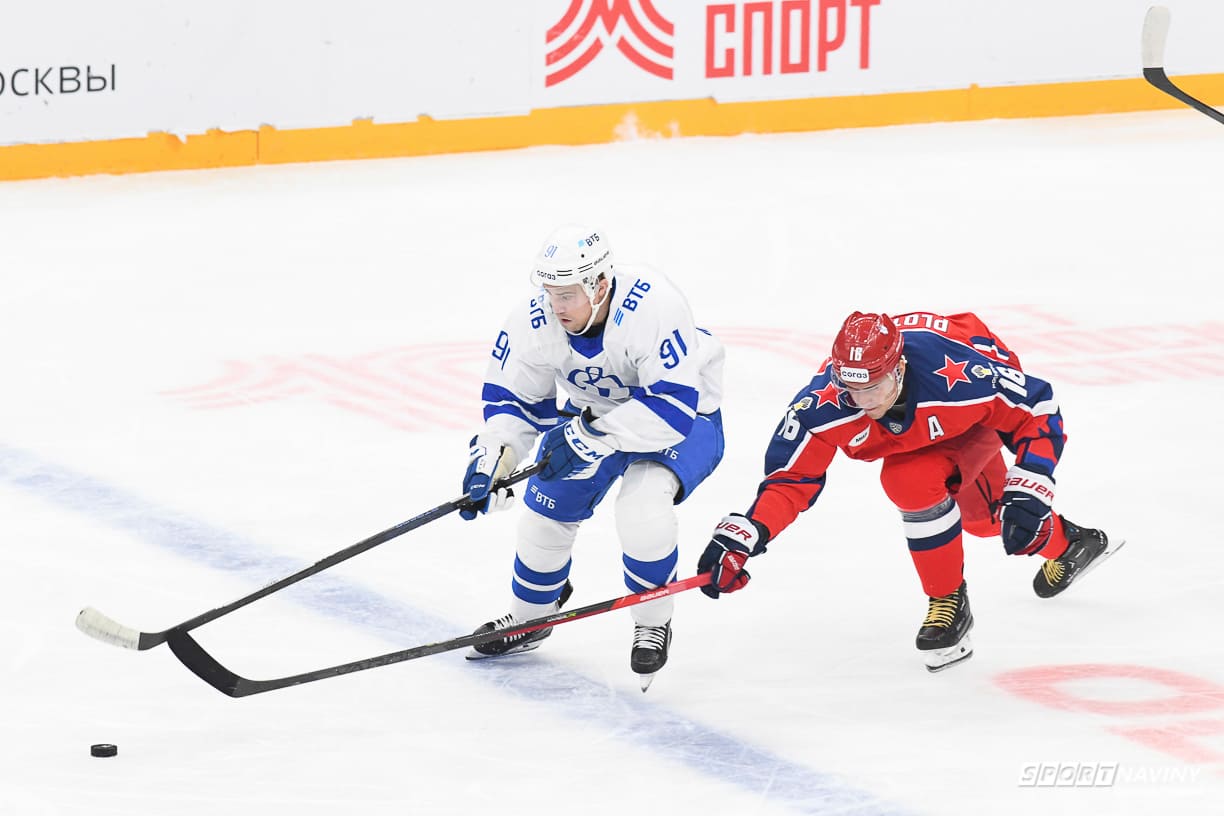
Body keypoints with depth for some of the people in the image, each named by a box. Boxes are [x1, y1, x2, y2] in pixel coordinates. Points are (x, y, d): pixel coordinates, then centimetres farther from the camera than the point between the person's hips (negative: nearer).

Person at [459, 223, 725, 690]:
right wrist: (492, 459, -22)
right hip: (594, 413, 6)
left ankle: (653, 624, -5)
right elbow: (511, 398, -6)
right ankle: (530, 616, 30)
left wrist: (592, 437, -42)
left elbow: (673, 405, -40)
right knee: (548, 508, 1)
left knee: (642, 506, -29)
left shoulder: (652, 306, -38)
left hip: (684, 420, -6)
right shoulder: (534, 323, -21)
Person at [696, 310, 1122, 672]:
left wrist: (1028, 493, -35)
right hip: (912, 429, 4)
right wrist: (742, 537, -42)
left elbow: (1038, 410, -30)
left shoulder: (962, 373, -45)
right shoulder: (824, 404, -38)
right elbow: (789, 477, -29)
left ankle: (949, 601, -3)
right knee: (982, 516, 9)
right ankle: (1066, 544, 39)